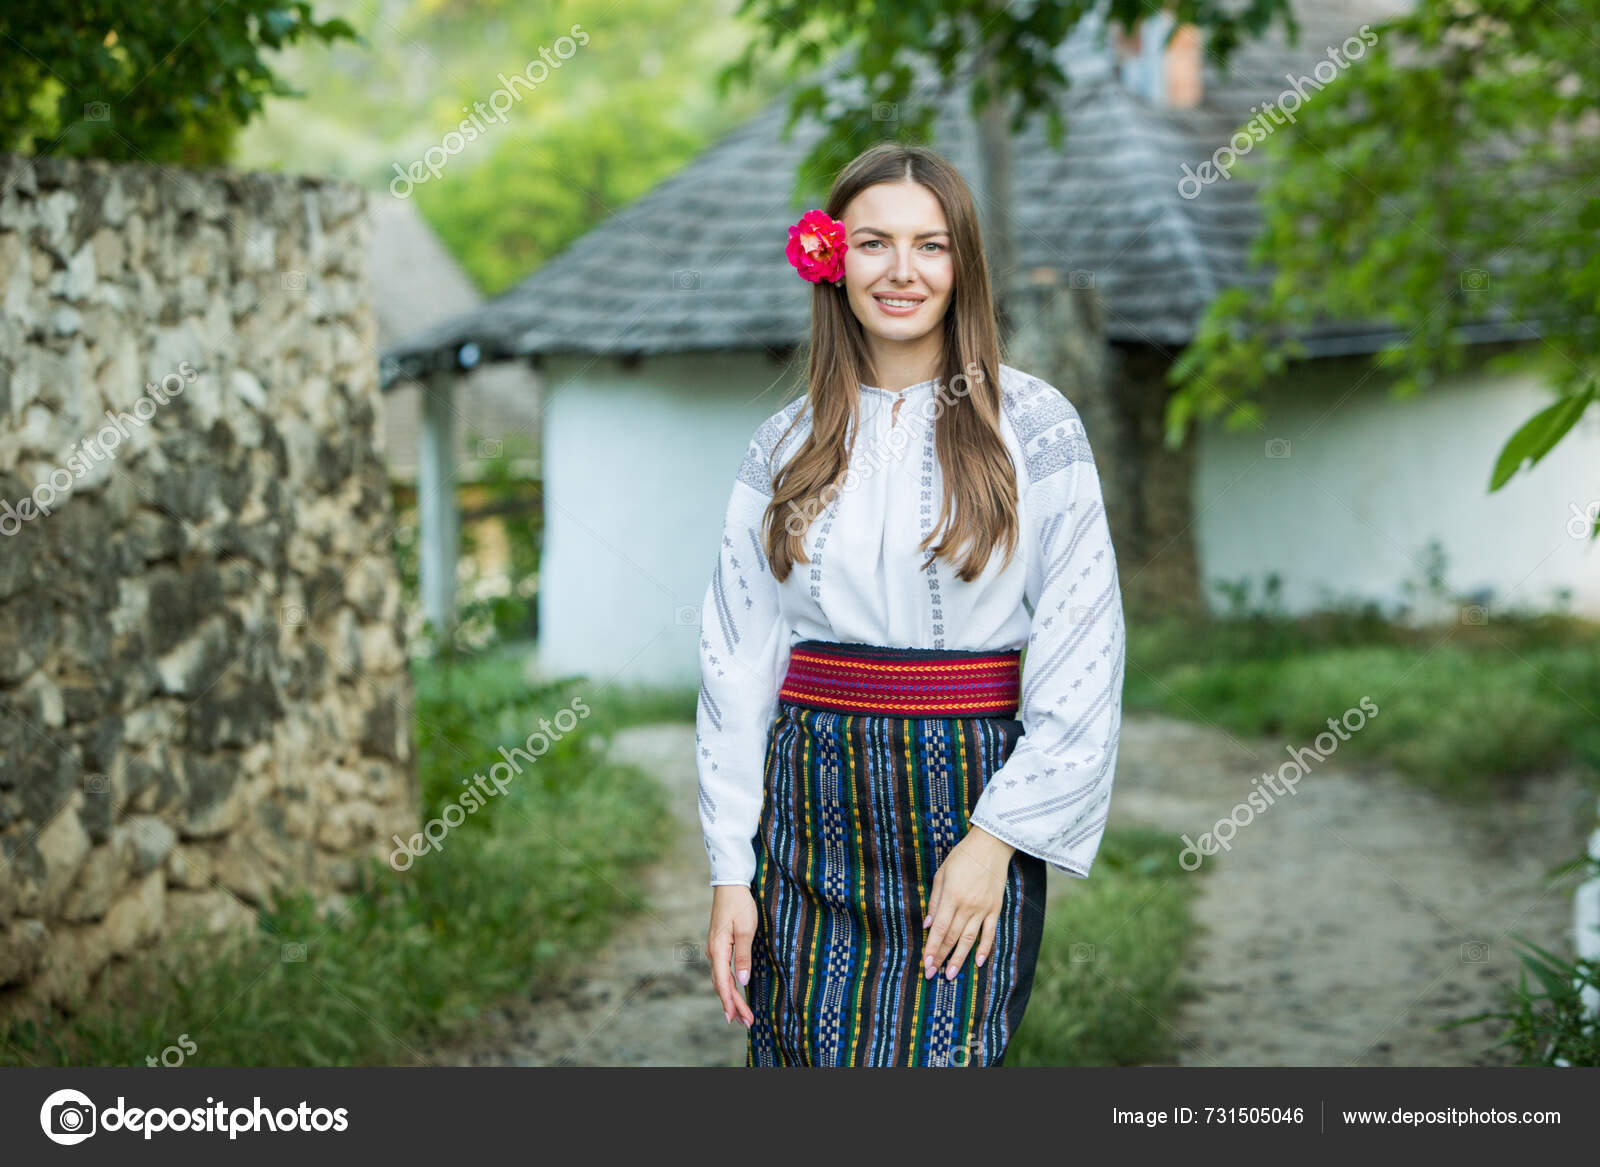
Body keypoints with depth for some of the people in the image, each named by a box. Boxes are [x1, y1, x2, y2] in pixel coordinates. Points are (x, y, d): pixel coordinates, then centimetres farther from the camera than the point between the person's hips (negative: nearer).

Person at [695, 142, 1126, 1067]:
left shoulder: (1033, 424, 0)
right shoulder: (784, 447, 9)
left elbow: (1082, 653, -4)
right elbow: (737, 661, 9)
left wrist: (996, 839, -11)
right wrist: (731, 871, 3)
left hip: (967, 802, -3)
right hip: (810, 817, 3)